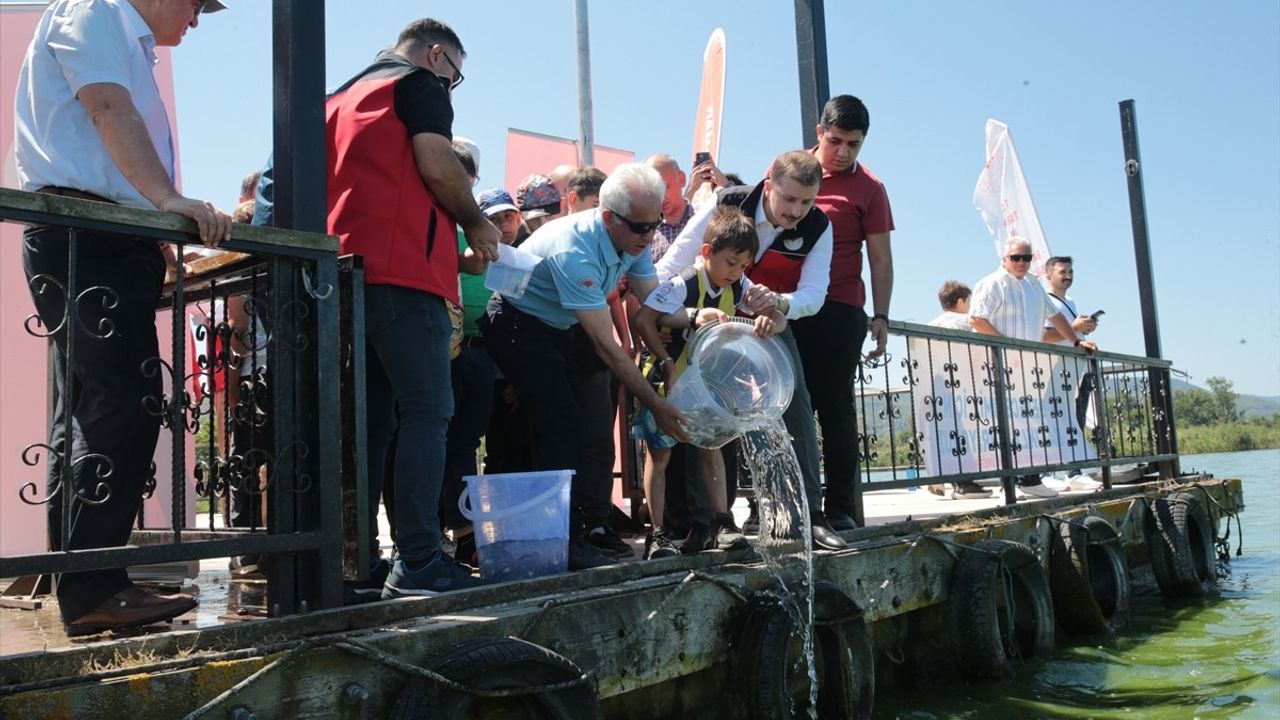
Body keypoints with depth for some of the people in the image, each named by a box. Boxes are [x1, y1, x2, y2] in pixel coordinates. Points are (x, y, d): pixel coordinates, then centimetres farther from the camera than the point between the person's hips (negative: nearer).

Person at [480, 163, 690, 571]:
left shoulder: (634, 242, -8)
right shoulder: (575, 252, -34)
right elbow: (606, 346, -32)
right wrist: (656, 406, -29)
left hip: (557, 329, 9)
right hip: (518, 326, -9)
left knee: (576, 430, 5)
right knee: (560, 429, -17)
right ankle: (569, 543, -12)